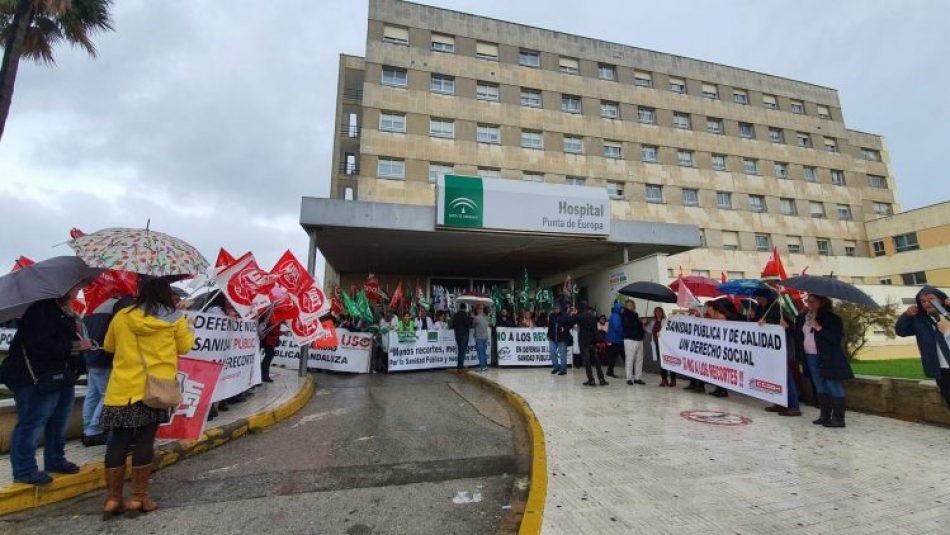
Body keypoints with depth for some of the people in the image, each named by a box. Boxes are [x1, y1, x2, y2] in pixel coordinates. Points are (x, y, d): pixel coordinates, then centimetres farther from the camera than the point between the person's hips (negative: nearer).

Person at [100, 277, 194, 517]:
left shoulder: (122, 317, 3)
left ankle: (113, 498, 16)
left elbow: (109, 346, 18)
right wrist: (187, 328, 21)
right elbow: (185, 347, 6)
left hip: (122, 389, 2)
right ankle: (138, 498, 11)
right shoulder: (175, 319, -4)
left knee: (118, 441, 12)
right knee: (145, 441, 6)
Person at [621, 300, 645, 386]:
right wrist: (641, 323, -8)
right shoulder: (625, 314, -4)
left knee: (639, 359, 7)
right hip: (630, 340, -8)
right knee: (629, 360, -5)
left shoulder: (634, 314, 20)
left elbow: (638, 325, 20)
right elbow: (629, 325, -16)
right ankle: (629, 378, 1)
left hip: (639, 339, 8)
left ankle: (638, 378, 14)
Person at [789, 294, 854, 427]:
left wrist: (819, 328, -22)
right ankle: (825, 416, 22)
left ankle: (838, 418, 4)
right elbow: (798, 335, 17)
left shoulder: (831, 318, -9)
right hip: (810, 357, 7)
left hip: (828, 358, -6)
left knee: (834, 387, -2)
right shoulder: (802, 317, 9)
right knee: (821, 387, 14)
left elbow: (837, 337, -16)